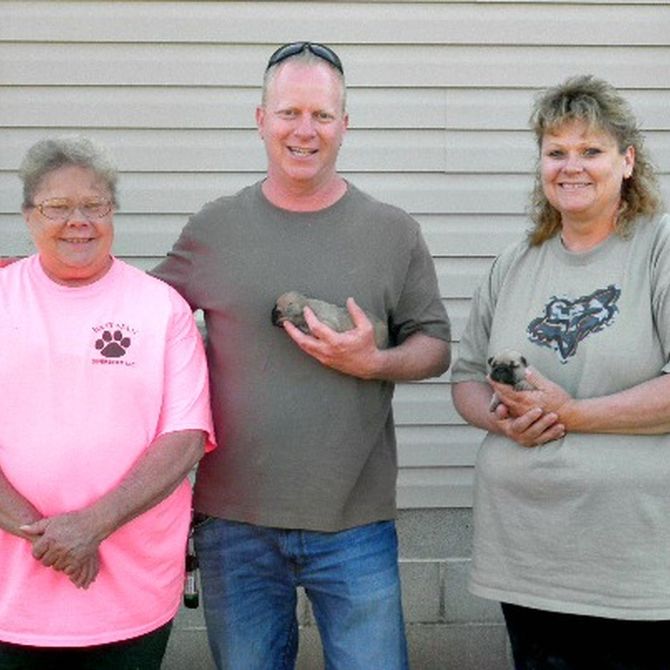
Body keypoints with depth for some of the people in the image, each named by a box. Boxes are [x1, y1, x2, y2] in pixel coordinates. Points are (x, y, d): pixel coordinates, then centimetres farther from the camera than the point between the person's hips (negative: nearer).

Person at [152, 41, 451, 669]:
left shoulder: (393, 232, 3)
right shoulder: (213, 228, 5)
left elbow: (435, 346, 6)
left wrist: (374, 362, -13)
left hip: (355, 523, -1)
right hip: (233, 522, 1)